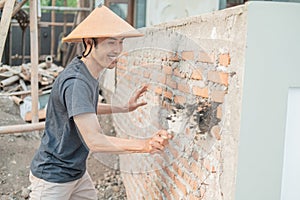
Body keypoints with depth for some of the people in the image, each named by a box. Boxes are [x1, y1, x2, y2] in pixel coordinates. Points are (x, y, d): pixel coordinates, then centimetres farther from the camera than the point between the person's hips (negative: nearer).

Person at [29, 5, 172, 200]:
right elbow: (94, 140, -32)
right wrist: (145, 145, -39)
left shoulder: (89, 71, 1)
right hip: (53, 178, -8)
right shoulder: (75, 82, -29)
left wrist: (125, 108, 11)